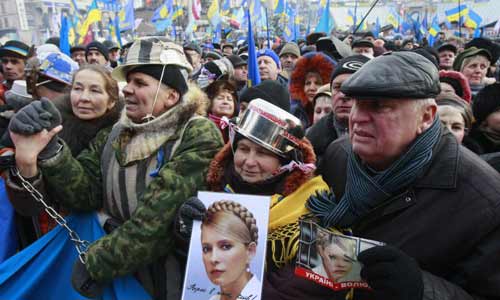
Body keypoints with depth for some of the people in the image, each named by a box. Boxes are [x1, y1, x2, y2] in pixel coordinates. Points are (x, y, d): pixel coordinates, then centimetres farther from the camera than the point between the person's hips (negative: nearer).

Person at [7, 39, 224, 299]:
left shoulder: (199, 136, -17)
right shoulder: (111, 137, 4)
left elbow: (157, 217, -24)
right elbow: (84, 194, -7)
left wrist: (95, 263, -19)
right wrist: (48, 151, -21)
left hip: (179, 276, -4)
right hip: (122, 275, 5)